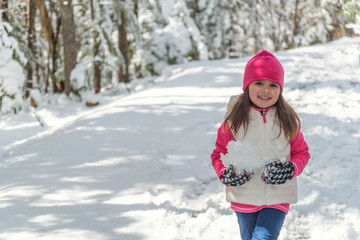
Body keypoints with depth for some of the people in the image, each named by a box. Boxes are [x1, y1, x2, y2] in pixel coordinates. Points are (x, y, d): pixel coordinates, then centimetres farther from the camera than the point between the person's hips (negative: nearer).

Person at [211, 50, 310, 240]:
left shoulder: (288, 120, -3)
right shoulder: (234, 121, -5)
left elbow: (302, 152, 6)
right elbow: (218, 154, 3)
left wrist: (291, 170, -14)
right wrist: (225, 174, -16)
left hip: (279, 197, -1)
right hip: (244, 198, 1)